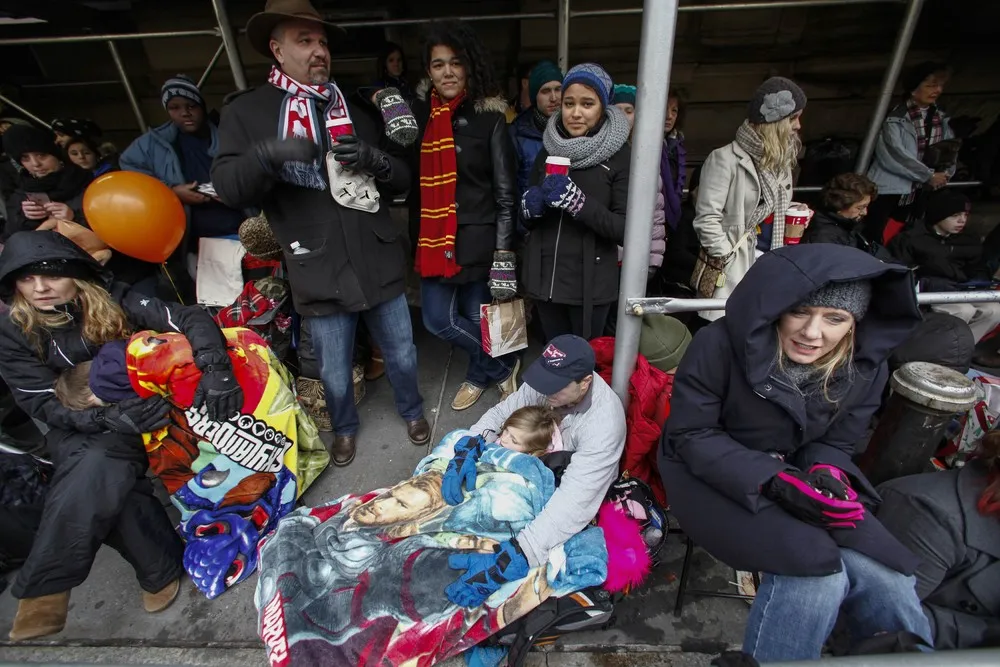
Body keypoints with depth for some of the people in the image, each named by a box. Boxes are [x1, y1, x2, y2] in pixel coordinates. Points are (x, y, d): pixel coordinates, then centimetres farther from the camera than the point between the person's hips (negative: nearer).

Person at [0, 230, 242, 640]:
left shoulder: (112, 300, -11)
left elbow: (192, 319, -21)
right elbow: (45, 406, -9)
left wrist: (216, 367, -41)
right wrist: (112, 417, -29)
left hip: (146, 410, -1)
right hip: (78, 430, 2)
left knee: (96, 472, -29)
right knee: (98, 480, -28)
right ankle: (161, 568, -14)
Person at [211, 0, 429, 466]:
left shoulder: (355, 109, 11)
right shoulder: (245, 111, 3)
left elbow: (402, 179, 8)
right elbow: (227, 187, -6)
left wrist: (374, 160, -14)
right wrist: (267, 153, -25)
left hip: (379, 263, 2)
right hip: (319, 274, -2)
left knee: (402, 355, 16)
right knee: (335, 374, 12)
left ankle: (411, 410, 46)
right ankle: (344, 427, 44)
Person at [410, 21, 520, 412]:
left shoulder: (490, 119, -4)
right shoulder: (419, 113, 6)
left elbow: (505, 191, -5)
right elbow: (413, 182, 10)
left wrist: (503, 253, -10)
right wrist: (416, 237, -2)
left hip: (477, 236, -4)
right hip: (433, 236, 5)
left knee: (478, 315, 5)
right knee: (437, 319, 6)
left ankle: (478, 375, 34)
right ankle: (503, 365, 28)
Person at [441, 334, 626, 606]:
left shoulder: (604, 421, -38)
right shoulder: (550, 381, -23)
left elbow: (575, 501, -44)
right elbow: (501, 413, -16)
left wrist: (517, 555, -53)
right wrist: (468, 448, -36)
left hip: (578, 488, -5)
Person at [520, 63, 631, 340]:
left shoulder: (620, 156, -5)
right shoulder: (548, 152, 8)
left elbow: (626, 230, -12)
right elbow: (526, 220, 13)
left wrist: (577, 202, -24)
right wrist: (530, 206, -10)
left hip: (591, 284, -4)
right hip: (544, 278, 4)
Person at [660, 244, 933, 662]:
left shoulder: (865, 368, -7)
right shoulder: (721, 344, -24)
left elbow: (834, 444, 5)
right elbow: (690, 435, -18)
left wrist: (826, 475, -20)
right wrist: (772, 481, -29)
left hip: (793, 477, 5)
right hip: (711, 477, -5)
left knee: (883, 577, -13)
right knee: (815, 573, -23)